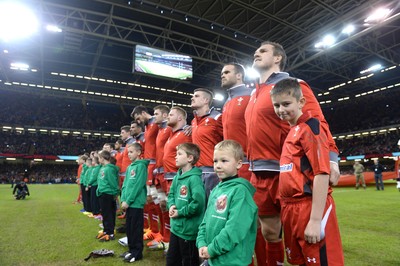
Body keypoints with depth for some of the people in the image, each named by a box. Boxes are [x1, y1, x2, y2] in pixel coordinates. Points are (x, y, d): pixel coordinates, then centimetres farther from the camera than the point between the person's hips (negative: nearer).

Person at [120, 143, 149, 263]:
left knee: (136, 229, 2)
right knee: (129, 228, 16)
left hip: (136, 203, -8)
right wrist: (123, 199, 3)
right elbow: (125, 185, 15)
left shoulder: (141, 166, -12)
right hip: (129, 203, 8)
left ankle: (137, 253, 15)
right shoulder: (129, 167, 13)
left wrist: (128, 201, -16)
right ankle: (132, 249, 30)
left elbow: (138, 185, -18)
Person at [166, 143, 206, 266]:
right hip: (175, 227, 8)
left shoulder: (194, 178, -21)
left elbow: (198, 202, -28)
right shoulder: (177, 176, 5)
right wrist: (171, 205, -6)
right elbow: (171, 194, 15)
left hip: (189, 229, -8)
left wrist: (180, 212, -18)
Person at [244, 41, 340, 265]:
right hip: (259, 175, 7)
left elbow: (316, 120, -13)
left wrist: (331, 155, -25)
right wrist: (251, 165, 14)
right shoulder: (254, 93, 19)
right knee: (269, 232, 16)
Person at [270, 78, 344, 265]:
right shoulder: (289, 132, 13)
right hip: (290, 209, 9)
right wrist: (286, 209, 16)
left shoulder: (310, 128, -11)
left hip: (310, 208, -8)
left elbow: (322, 174, -18)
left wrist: (316, 220, -21)